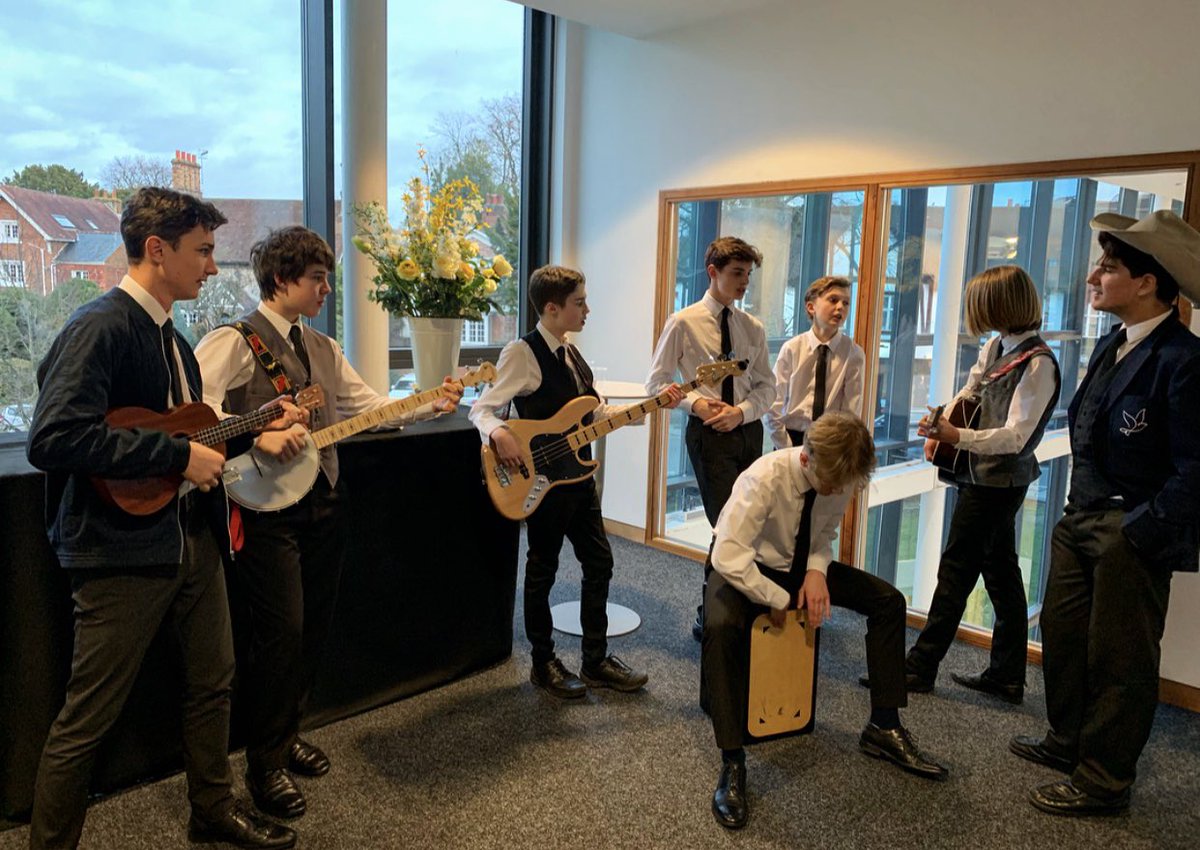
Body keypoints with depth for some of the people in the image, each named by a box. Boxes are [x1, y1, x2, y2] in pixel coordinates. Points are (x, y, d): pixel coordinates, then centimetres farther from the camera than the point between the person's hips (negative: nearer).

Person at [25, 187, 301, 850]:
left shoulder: (169, 336, 13)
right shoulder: (102, 326, -17)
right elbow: (53, 439, -28)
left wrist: (255, 429, 10)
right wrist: (179, 455, -25)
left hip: (192, 538, 9)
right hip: (123, 551, -9)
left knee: (213, 680, 20)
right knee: (87, 718, 5)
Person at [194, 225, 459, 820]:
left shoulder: (322, 349, 13)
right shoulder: (235, 341, -10)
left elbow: (369, 405, 10)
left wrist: (429, 405, -3)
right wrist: (259, 437, -28)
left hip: (323, 504, 7)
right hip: (267, 509, -7)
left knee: (313, 629, 14)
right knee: (282, 632, -5)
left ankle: (286, 733, 34)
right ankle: (265, 764, 14)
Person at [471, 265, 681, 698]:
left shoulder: (571, 354, 12)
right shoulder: (522, 353, -14)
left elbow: (598, 413, 14)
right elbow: (482, 408, -15)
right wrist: (498, 434, -36)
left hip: (578, 476, 9)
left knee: (599, 563, 12)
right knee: (543, 569, 6)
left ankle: (596, 661, 25)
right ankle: (544, 664, 23)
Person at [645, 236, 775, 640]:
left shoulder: (753, 327, 7)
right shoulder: (684, 323, -5)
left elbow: (766, 386, 9)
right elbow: (656, 382, -2)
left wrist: (742, 410, -10)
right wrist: (696, 403, -16)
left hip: (748, 430, 5)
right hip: (708, 433, -5)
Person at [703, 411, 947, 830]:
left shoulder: (841, 480, -16)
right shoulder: (765, 478, -32)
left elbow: (825, 533, 1)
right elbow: (728, 557, -34)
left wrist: (817, 569, -19)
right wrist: (777, 599, -27)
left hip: (802, 565, 6)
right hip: (750, 569, -5)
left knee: (889, 601, -8)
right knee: (721, 627, -37)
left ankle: (884, 727, 5)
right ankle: (732, 762, -24)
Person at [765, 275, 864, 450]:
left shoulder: (853, 353, -4)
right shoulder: (792, 349, -5)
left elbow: (852, 410, -4)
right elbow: (774, 404, -4)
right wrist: (784, 447, -8)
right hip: (792, 437, 0)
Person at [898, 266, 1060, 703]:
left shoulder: (1038, 363, -18)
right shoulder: (994, 348, 6)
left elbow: (1015, 437, -23)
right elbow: (967, 395, 19)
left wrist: (958, 436, -35)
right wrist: (940, 429, 2)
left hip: (997, 482, -9)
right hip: (985, 478, 9)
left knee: (956, 572, -1)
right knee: (1001, 573, 14)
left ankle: (920, 667, 11)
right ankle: (1006, 677, 26)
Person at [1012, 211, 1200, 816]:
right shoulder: (1111, 345, 9)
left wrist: (1141, 533, -19)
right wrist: (1077, 509, 13)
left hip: (1132, 534, -8)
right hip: (1081, 518, 9)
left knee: (1119, 659, 6)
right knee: (1061, 633, 19)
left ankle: (1104, 781, 24)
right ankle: (1068, 742, 39)